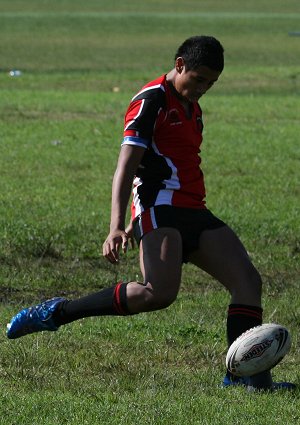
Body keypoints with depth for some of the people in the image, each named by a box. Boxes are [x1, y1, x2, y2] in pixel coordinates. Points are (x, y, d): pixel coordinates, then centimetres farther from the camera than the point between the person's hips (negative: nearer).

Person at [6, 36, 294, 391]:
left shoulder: (192, 108, 21)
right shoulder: (151, 101, -7)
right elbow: (126, 167, -15)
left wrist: (137, 223, 32)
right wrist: (117, 227, -26)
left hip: (194, 214, 9)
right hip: (160, 208, -9)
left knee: (248, 281, -4)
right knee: (159, 292, -28)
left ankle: (244, 375, -6)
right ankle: (57, 312, -16)